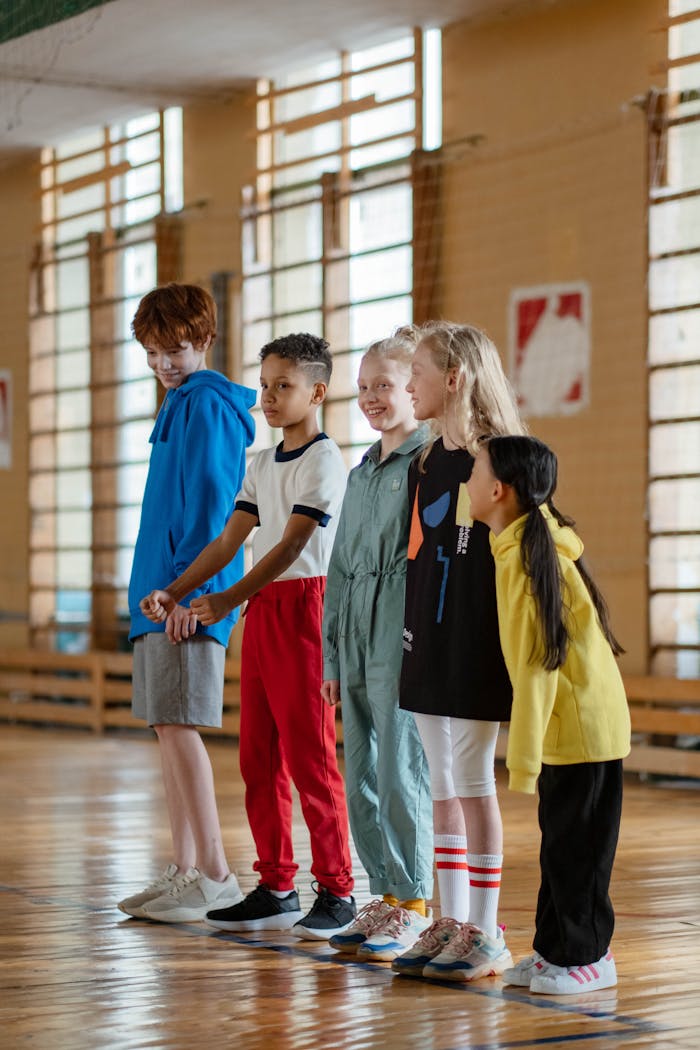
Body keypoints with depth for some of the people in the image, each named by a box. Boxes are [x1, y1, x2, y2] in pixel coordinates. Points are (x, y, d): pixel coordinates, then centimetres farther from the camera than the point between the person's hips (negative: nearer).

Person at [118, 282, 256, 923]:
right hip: (165, 591, 10)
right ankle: (185, 871, 15)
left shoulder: (204, 404, -9)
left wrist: (188, 588, -20)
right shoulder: (185, 403, 20)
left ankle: (214, 874, -8)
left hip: (189, 595, -10)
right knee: (169, 727, 10)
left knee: (178, 724, -11)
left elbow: (210, 503, -16)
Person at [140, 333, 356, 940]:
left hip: (303, 606, -8)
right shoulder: (262, 465, 15)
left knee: (309, 754, -6)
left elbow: (291, 545, -18)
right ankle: (276, 889, 16)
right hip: (260, 610, 8)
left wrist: (228, 600, -24)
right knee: (259, 757, 9)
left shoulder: (323, 460, -10)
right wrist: (175, 592, 2)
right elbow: (229, 541, 13)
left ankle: (337, 891, 1)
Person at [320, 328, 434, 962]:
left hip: (404, 636, -8)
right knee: (361, 779, 9)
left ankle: (414, 907, 1)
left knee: (402, 774, -7)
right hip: (357, 642, 8)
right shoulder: (360, 474, 18)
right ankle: (387, 896, 18)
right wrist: (332, 656, 18)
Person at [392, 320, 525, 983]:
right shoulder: (427, 463, 13)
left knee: (473, 784, -3)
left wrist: (497, 654, -16)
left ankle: (485, 934, 4)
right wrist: (413, 637, 14)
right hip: (430, 643, 8)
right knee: (443, 787, 11)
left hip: (475, 649, -8)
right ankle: (450, 922, 19)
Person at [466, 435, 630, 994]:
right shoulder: (539, 541, 9)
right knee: (561, 843, 15)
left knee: (576, 846, -1)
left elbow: (538, 662, -21)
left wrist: (524, 754, -17)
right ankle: (556, 948, 22)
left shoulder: (521, 558, -19)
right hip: (574, 723, 9)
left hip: (580, 727, -9)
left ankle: (585, 955, 8)